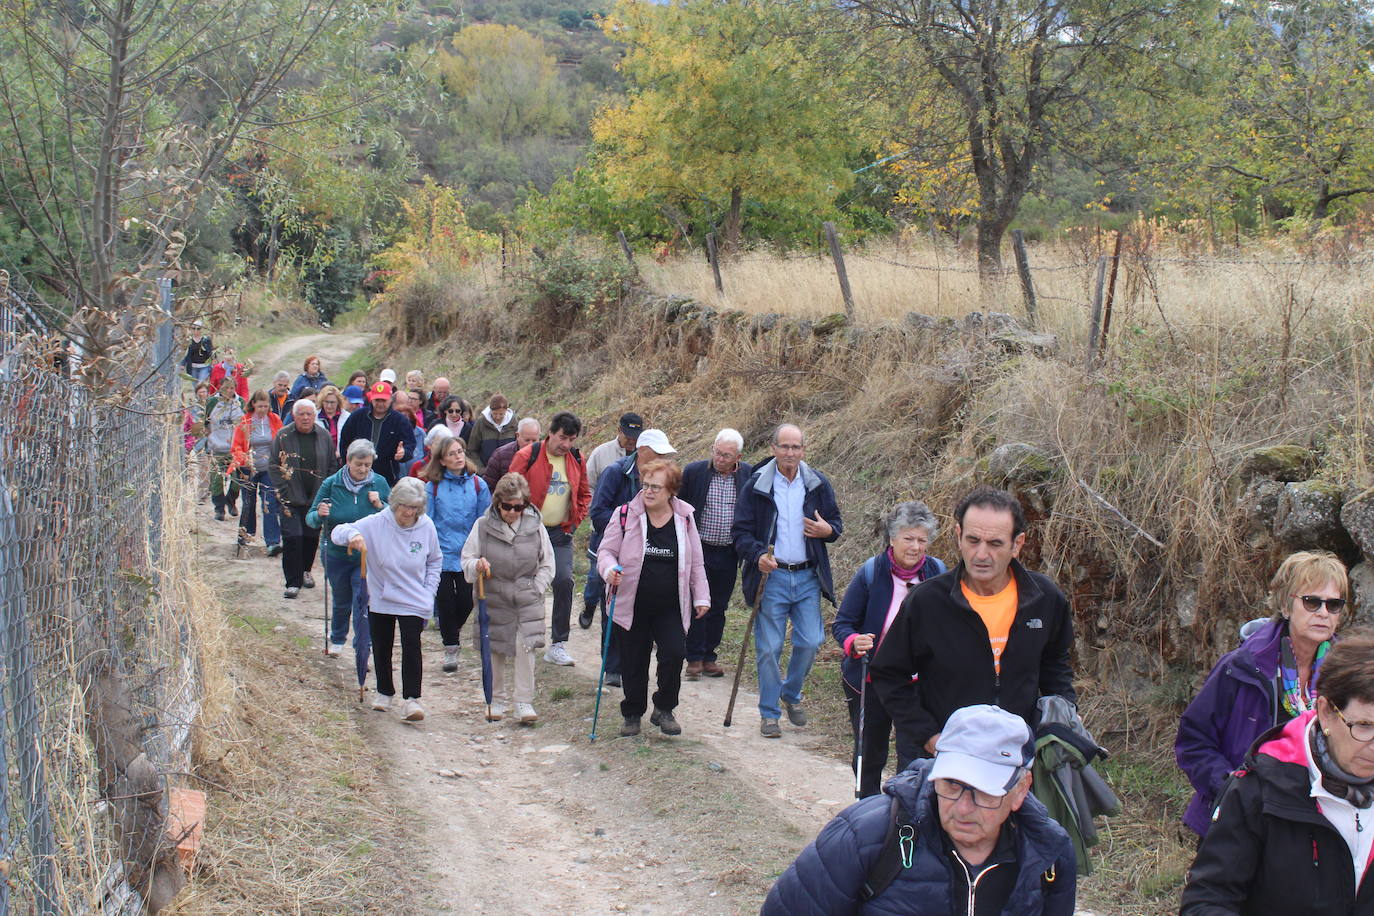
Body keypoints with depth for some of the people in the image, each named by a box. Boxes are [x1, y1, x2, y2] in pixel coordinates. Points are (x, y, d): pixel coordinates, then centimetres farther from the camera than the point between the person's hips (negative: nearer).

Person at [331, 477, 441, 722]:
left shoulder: (426, 527, -8)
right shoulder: (377, 524, -13)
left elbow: (435, 562, 7)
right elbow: (338, 532, -15)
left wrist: (428, 593, 0)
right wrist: (352, 535, -38)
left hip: (413, 602, -1)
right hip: (380, 600, 1)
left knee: (411, 647, -13)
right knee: (381, 648, 15)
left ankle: (411, 698, -8)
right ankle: (384, 692, 34)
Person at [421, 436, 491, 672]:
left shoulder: (477, 485, -1)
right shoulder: (433, 486, -4)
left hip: (468, 554, 1)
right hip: (442, 554, -1)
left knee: (466, 602, 3)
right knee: (445, 601, 4)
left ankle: (454, 627, 36)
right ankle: (450, 649, 19)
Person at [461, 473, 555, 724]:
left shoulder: (535, 525, -1)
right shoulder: (483, 525, -3)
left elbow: (547, 565, 8)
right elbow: (467, 561, 2)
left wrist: (535, 590, 0)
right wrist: (477, 566, -20)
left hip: (528, 600, 0)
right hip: (494, 599, 1)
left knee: (525, 647, -11)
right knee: (496, 651, 8)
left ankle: (524, 703, -2)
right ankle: (498, 701, 23)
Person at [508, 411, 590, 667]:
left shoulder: (577, 460, 5)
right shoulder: (527, 456, -8)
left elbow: (584, 494, 18)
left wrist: (575, 521, 7)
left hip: (560, 534, 3)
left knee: (564, 582, -9)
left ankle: (558, 645, -1)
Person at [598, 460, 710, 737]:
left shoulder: (684, 519, 2)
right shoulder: (626, 515, -5)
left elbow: (696, 563, 10)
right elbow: (606, 550, -1)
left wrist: (701, 597, 8)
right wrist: (609, 569, -23)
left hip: (670, 607, 1)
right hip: (632, 606, -1)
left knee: (674, 652, -14)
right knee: (633, 662, 6)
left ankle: (664, 709, 8)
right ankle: (632, 714, 26)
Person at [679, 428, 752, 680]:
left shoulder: (748, 474, -2)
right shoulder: (694, 471, -7)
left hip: (729, 553, 2)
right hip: (698, 550, -2)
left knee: (718, 608, 10)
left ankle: (709, 657, 21)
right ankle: (694, 659, 10)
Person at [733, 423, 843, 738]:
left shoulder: (818, 484, 4)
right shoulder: (756, 485, -3)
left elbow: (835, 521, 15)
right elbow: (740, 531, -2)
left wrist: (828, 530, -10)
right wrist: (757, 555, -21)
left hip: (808, 576, 2)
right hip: (771, 575, -2)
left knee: (810, 642, 2)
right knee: (769, 648, 0)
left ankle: (791, 694, 29)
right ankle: (769, 713, 14)